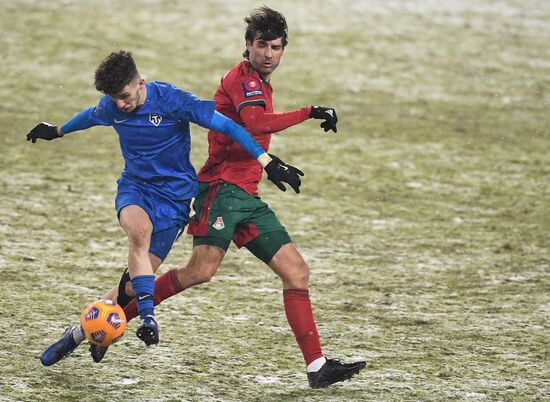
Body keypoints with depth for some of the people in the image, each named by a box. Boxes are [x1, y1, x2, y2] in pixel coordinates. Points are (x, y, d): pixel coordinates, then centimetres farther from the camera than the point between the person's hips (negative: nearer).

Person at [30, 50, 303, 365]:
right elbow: (90, 116, 21)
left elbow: (227, 126, -18)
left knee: (138, 277, -8)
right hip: (135, 188, 3)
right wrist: (57, 132, 40)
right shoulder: (111, 107, -4)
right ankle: (147, 316, -40)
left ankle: (79, 334, 7)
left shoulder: (172, 100, -20)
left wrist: (268, 163, -23)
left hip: (174, 196, -3)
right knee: (139, 230, -36)